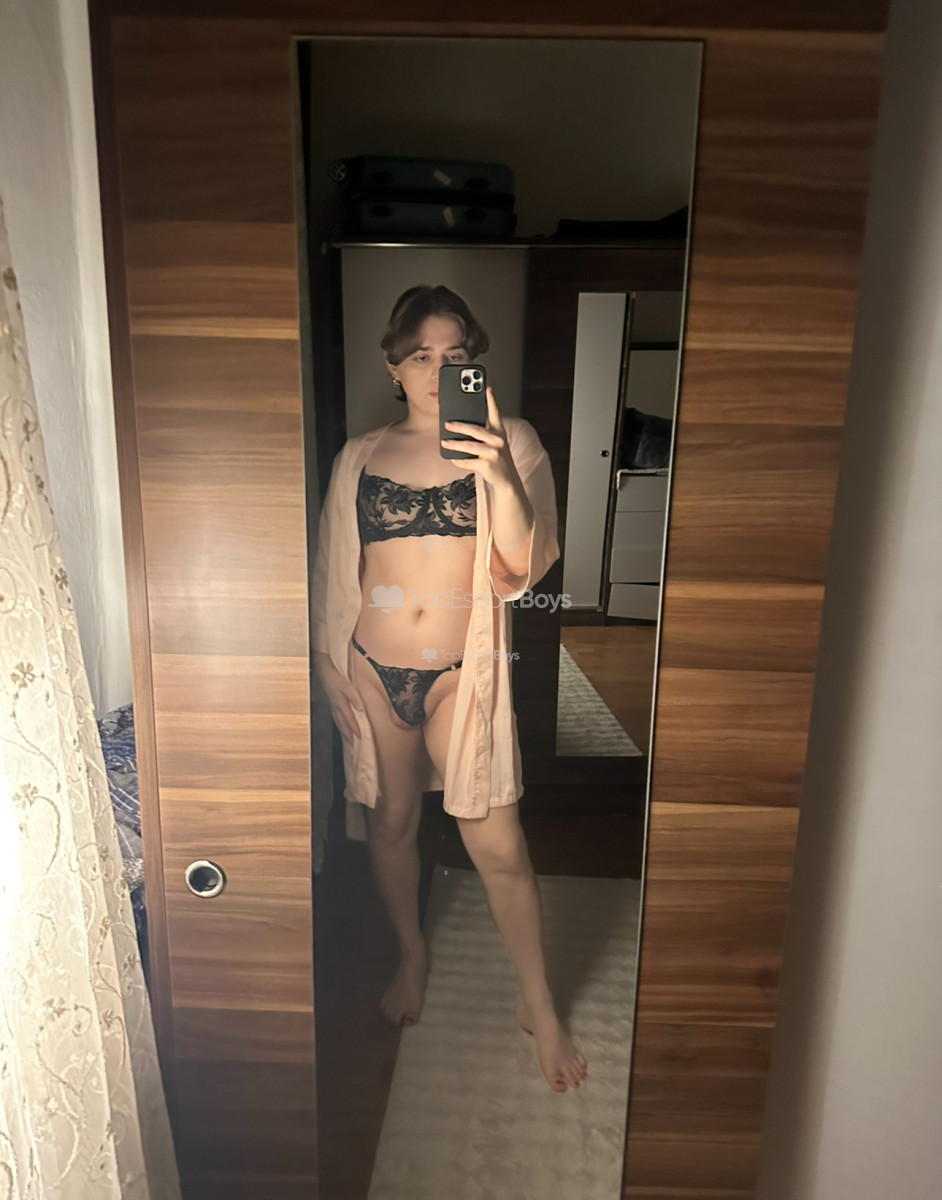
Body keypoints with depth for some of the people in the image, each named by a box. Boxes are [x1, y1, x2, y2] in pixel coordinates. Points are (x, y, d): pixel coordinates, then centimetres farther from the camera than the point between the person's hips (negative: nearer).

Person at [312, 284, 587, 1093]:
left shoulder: (509, 444, -1)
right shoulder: (360, 456, 5)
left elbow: (521, 567, -11)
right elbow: (331, 571, 10)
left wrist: (500, 475, -26)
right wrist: (328, 662, 4)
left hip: (462, 672, -2)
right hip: (372, 670, 3)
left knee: (498, 846, 2)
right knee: (391, 821, 18)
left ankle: (538, 1005, 26)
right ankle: (412, 956, 45)